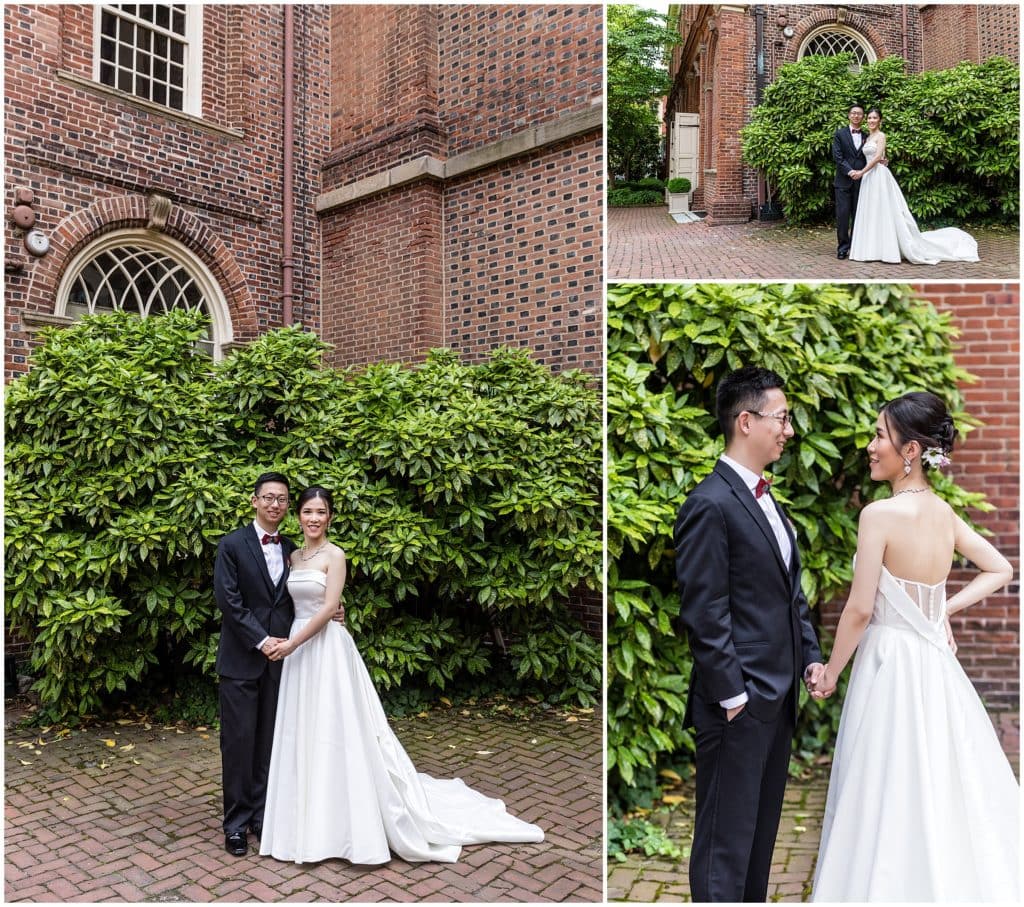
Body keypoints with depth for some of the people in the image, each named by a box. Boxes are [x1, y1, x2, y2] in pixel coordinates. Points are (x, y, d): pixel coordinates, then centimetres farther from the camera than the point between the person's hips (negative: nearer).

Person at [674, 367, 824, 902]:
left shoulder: (766, 500, 13)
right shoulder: (711, 505, -17)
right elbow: (703, 613, -19)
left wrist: (810, 656, 10)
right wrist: (732, 695, -17)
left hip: (778, 697, 9)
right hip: (739, 703, -9)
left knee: (762, 828, 21)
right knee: (727, 838, 4)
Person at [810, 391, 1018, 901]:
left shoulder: (880, 514, -18)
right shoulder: (944, 514, 3)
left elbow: (860, 610, -17)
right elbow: (1001, 571, 16)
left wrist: (831, 672, -5)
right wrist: (945, 608, 11)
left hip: (892, 666, -7)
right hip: (935, 666, 7)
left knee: (889, 803, 6)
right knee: (944, 791, 19)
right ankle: (950, 885, 31)